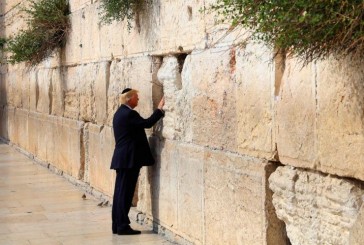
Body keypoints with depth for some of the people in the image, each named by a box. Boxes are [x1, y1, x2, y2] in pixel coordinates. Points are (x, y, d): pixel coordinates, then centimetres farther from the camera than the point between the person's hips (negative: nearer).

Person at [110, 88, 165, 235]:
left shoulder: (120, 112, 15)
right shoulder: (129, 113, -16)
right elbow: (148, 123, -19)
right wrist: (160, 109, -12)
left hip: (122, 158, 10)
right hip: (129, 159, -10)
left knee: (120, 192, 11)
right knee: (125, 193, -6)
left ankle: (117, 225, 15)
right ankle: (123, 226, -2)